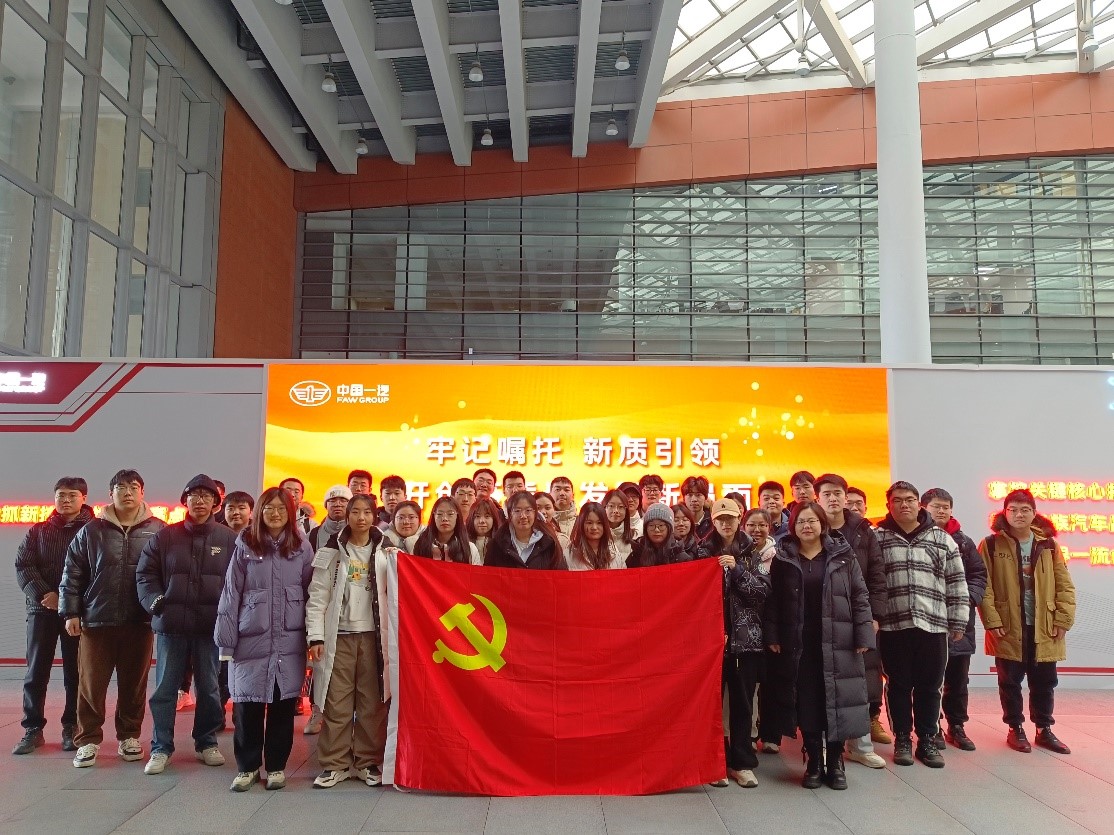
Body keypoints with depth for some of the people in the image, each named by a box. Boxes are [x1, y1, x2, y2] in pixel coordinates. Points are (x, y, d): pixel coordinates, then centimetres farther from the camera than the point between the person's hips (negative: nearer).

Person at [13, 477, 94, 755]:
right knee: (36, 671, 3)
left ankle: (72, 728, 12)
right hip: (41, 609, 3)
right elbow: (23, 565, 1)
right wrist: (43, 595, -14)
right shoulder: (39, 531, 11)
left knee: (75, 672, 3)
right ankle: (33, 729, 12)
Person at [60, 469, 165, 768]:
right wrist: (71, 613, 0)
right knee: (91, 684, 5)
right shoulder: (91, 531, 2)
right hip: (96, 620, 0)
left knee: (134, 684, 9)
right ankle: (88, 739, 19)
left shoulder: (158, 530, 0)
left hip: (140, 622, 0)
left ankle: (128, 736, 24)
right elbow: (72, 574, 5)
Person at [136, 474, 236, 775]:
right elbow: (145, 574, 6)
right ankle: (161, 747, 19)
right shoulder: (166, 536, 3)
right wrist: (154, 601, -10)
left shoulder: (228, 539, 0)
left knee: (209, 688, 11)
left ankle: (207, 742, 26)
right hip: (170, 624, 0)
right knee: (164, 688, 6)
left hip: (211, 625, 0)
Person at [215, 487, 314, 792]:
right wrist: (226, 639, -3)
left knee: (283, 704, 6)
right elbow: (231, 592, 1)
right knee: (247, 705, 3)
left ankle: (276, 766, 22)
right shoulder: (245, 546, 3)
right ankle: (247, 766, 21)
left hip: (289, 641, 0)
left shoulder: (302, 547, 4)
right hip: (251, 639, 0)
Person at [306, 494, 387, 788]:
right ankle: (335, 764, 12)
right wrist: (315, 636, -6)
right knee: (337, 702, 2)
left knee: (372, 701, 3)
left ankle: (369, 762, 14)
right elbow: (317, 597, 1)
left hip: (372, 635, 0)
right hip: (339, 635, 0)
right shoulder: (331, 552, 5)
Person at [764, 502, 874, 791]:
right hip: (797, 644, 0)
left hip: (837, 643, 0)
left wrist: (863, 635, -4)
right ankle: (813, 762, 19)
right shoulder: (783, 559, 4)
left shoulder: (842, 556, 3)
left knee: (837, 701, 2)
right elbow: (773, 602, 4)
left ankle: (835, 762, 18)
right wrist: (772, 637, -2)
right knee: (807, 702, 5)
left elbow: (860, 597, 3)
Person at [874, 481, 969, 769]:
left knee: (930, 686, 9)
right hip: (892, 626, -1)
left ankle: (927, 741, 23)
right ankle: (902, 740, 21)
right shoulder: (878, 538, 1)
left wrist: (958, 622, 3)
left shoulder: (942, 539, 5)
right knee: (899, 685, 8)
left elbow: (956, 582, 6)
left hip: (933, 625, 1)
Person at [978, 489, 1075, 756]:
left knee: (1044, 682, 13)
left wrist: (1064, 620, -4)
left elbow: (1065, 586, 4)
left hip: (1044, 628, 3)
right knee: (1010, 681, 8)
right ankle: (1015, 729, 23)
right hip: (1008, 628, -2)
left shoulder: (1048, 545, 4)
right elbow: (984, 586, -8)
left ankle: (1045, 730, 29)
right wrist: (992, 621, -14)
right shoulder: (991, 545, -4)